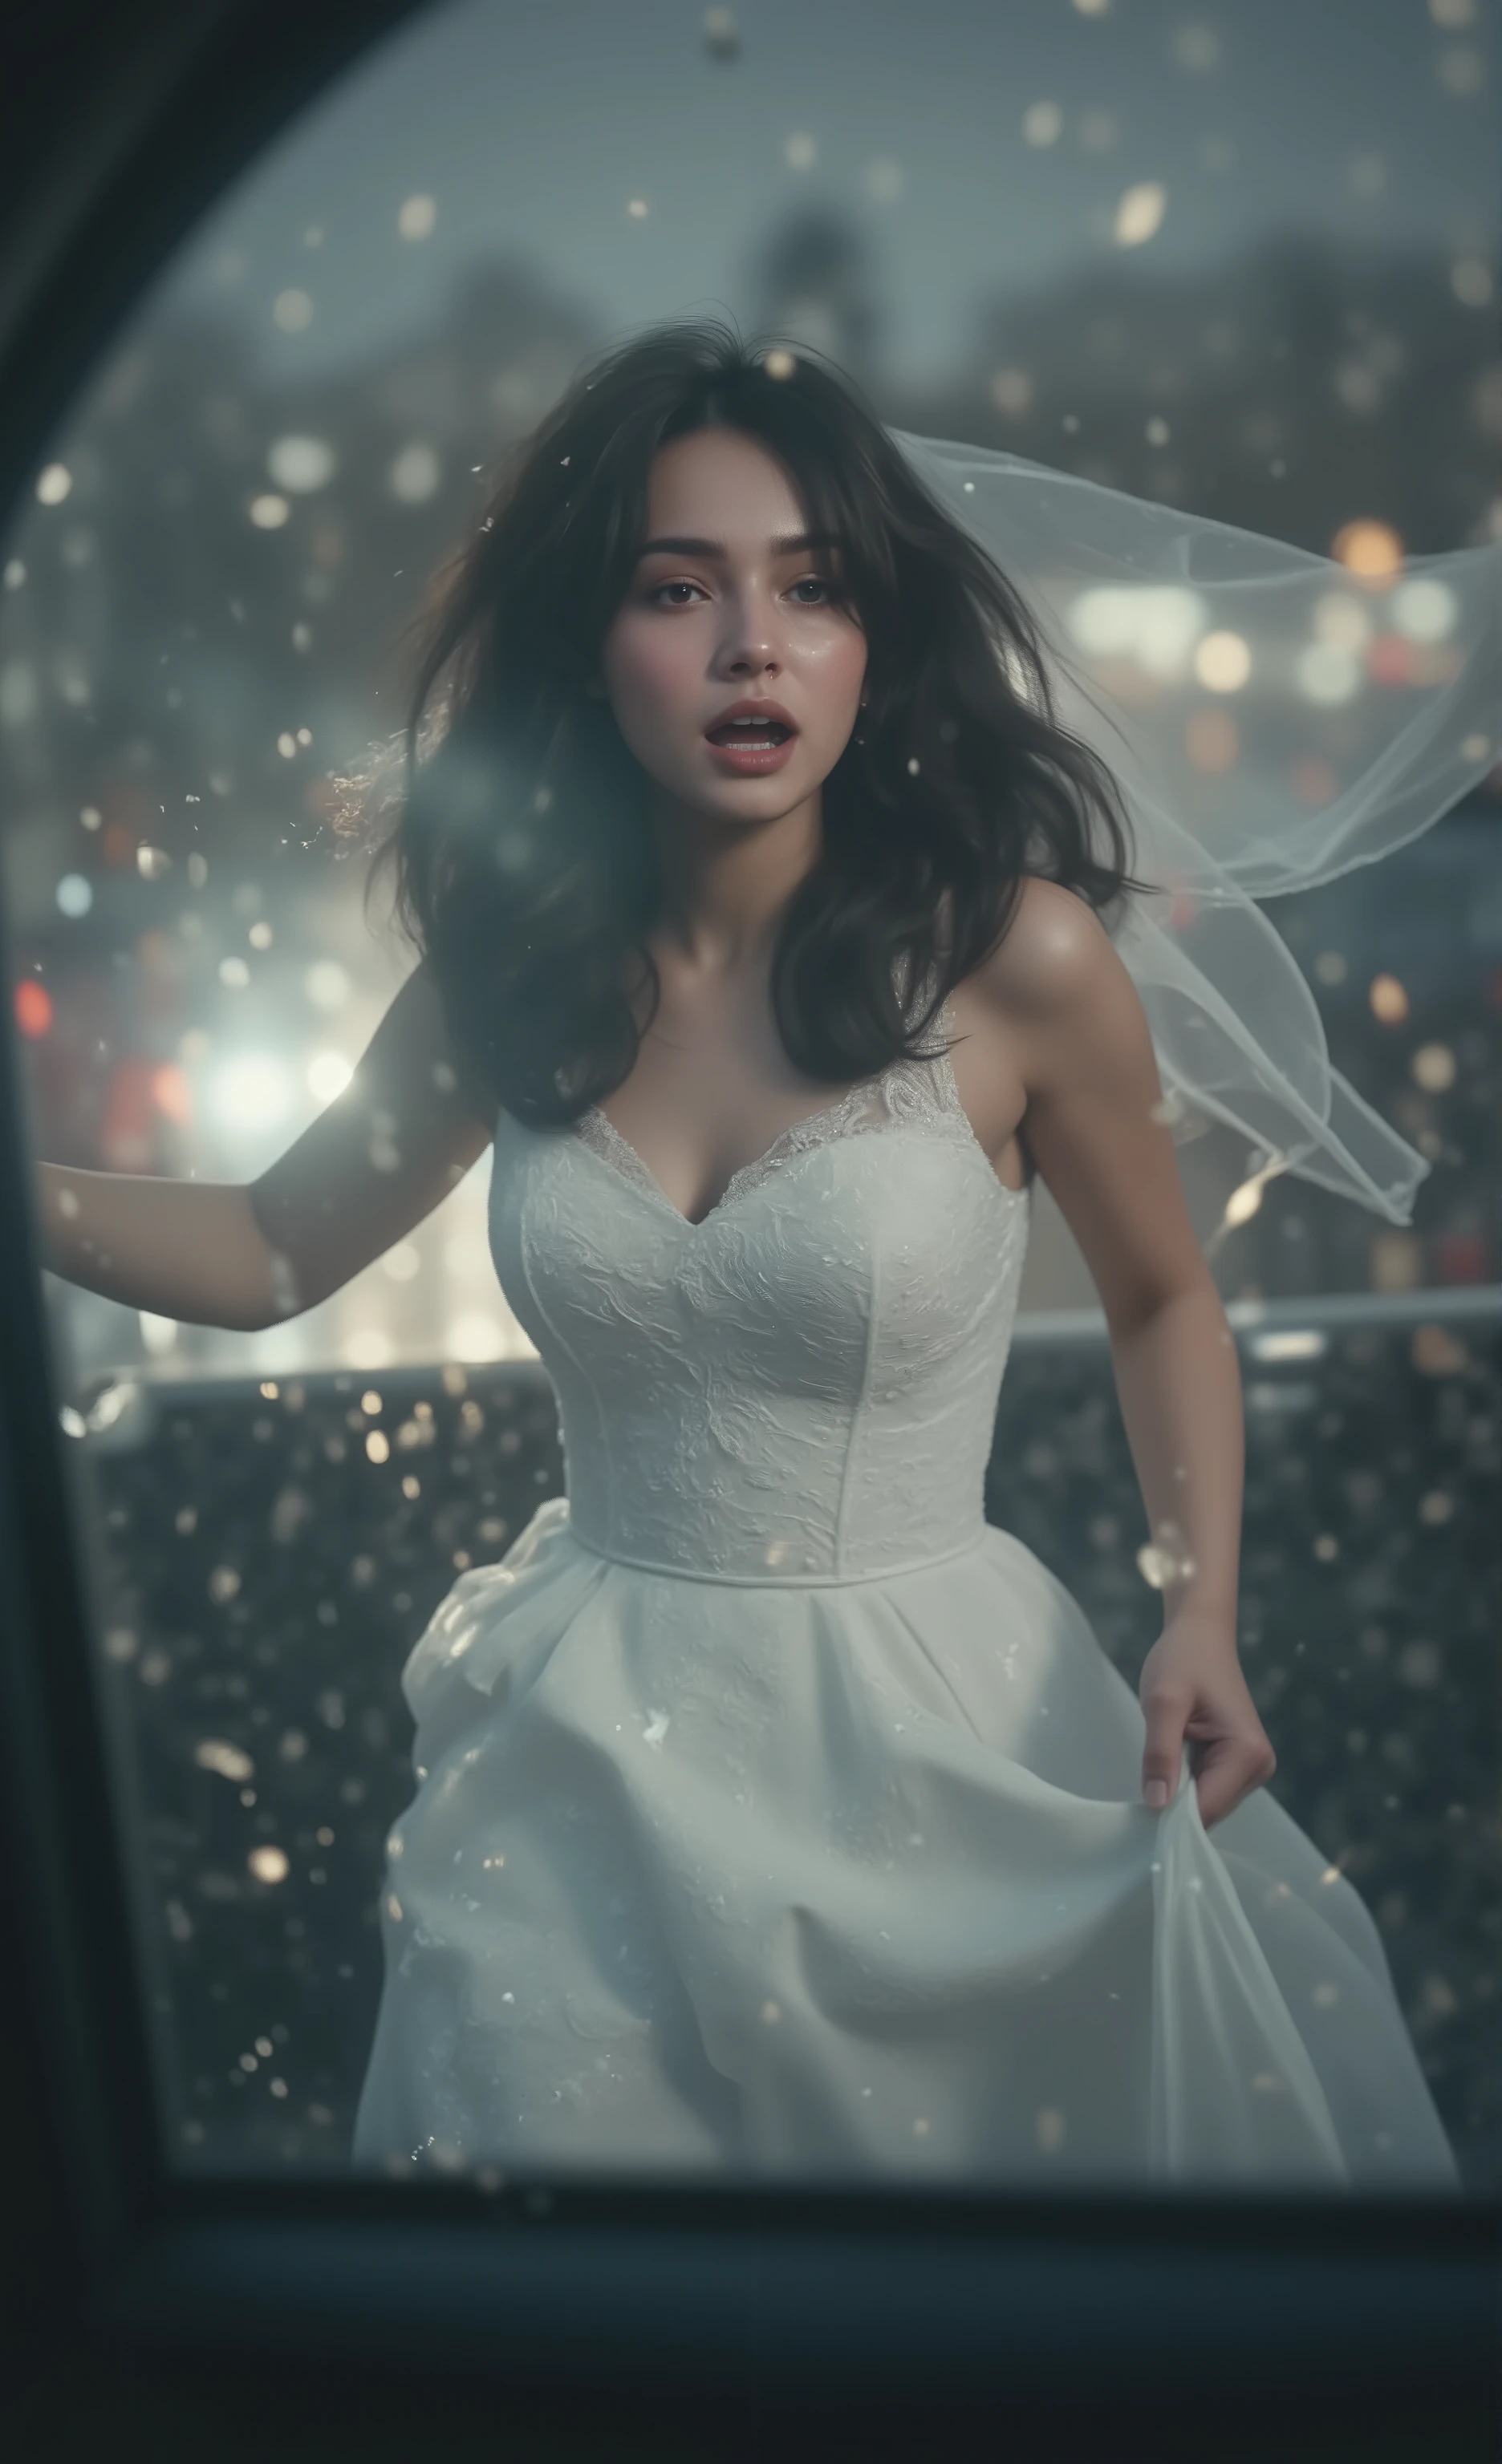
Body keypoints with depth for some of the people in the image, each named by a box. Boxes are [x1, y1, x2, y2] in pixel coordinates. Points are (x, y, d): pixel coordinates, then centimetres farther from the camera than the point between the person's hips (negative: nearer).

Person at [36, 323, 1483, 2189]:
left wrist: (1200, 1613, -10)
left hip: (940, 1737, -2)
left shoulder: (1016, 958, -13)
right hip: (595, 1746, 3)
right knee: (567, 2125, 15)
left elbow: (1160, 1297, 2)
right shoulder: (510, 970, -4)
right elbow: (271, 1255, 9)